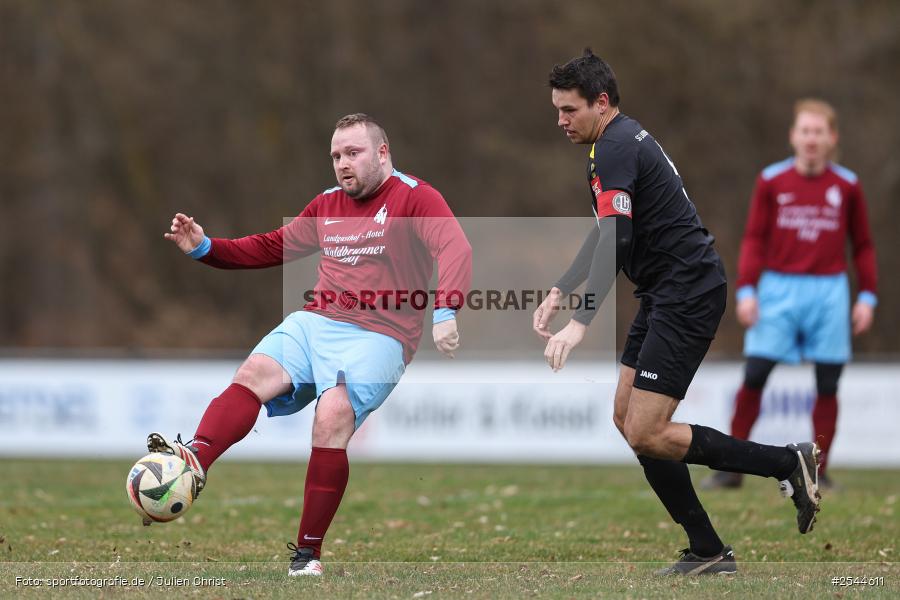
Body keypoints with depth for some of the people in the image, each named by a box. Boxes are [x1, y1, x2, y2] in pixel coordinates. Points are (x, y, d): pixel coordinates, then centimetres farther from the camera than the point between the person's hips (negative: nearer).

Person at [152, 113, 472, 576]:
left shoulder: (414, 197, 0)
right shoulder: (328, 205, 21)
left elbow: (456, 248, -15)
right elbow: (271, 247, 29)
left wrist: (445, 312, -33)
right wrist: (205, 248, 16)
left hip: (377, 337, -6)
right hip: (314, 323, 6)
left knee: (333, 416, -27)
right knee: (254, 373, -23)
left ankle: (308, 554, -21)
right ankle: (194, 461, -47)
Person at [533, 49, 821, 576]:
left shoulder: (616, 149, -16)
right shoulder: (623, 140, 16)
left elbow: (614, 238, -28)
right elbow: (608, 235, 28)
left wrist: (581, 323, -36)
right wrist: (559, 293, 23)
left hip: (688, 294, -11)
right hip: (666, 295, 11)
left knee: (645, 434, -13)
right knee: (627, 418, 9)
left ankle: (788, 463, -5)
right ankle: (708, 553, 9)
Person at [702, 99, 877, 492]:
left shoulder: (847, 185, 5)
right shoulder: (771, 181, 3)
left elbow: (862, 245, 12)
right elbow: (754, 238, 4)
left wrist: (867, 297, 5)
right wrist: (746, 290, -6)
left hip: (828, 291, 1)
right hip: (778, 288, -1)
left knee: (828, 384, 0)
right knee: (753, 378, -7)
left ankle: (819, 472, 7)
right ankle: (731, 468, -2)